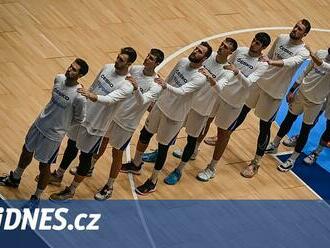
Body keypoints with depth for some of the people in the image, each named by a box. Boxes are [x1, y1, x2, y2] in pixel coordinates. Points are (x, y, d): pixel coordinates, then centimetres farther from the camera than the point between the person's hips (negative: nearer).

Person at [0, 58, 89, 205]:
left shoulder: (79, 96, -29)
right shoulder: (59, 79, -9)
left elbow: (79, 119, -13)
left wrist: (61, 125, -3)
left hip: (53, 135, -7)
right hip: (39, 124, 7)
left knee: (44, 166, 9)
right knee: (26, 152, 26)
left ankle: (36, 198, 31)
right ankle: (15, 179, 52)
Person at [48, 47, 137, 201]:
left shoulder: (127, 86, -26)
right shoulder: (107, 68, -3)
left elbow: (110, 99, -40)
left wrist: (92, 96, -57)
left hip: (94, 127, -7)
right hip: (82, 115, 7)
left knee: (85, 157, 9)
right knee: (71, 148, 24)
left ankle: (71, 191, 25)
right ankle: (58, 176, 46)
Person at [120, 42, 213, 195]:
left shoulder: (200, 78, -27)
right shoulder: (183, 62, -6)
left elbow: (181, 91, -39)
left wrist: (165, 86, -57)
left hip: (174, 117, -7)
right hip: (160, 105, 7)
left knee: (163, 147, 7)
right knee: (144, 135, 20)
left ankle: (152, 182, 24)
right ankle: (136, 165, 44)